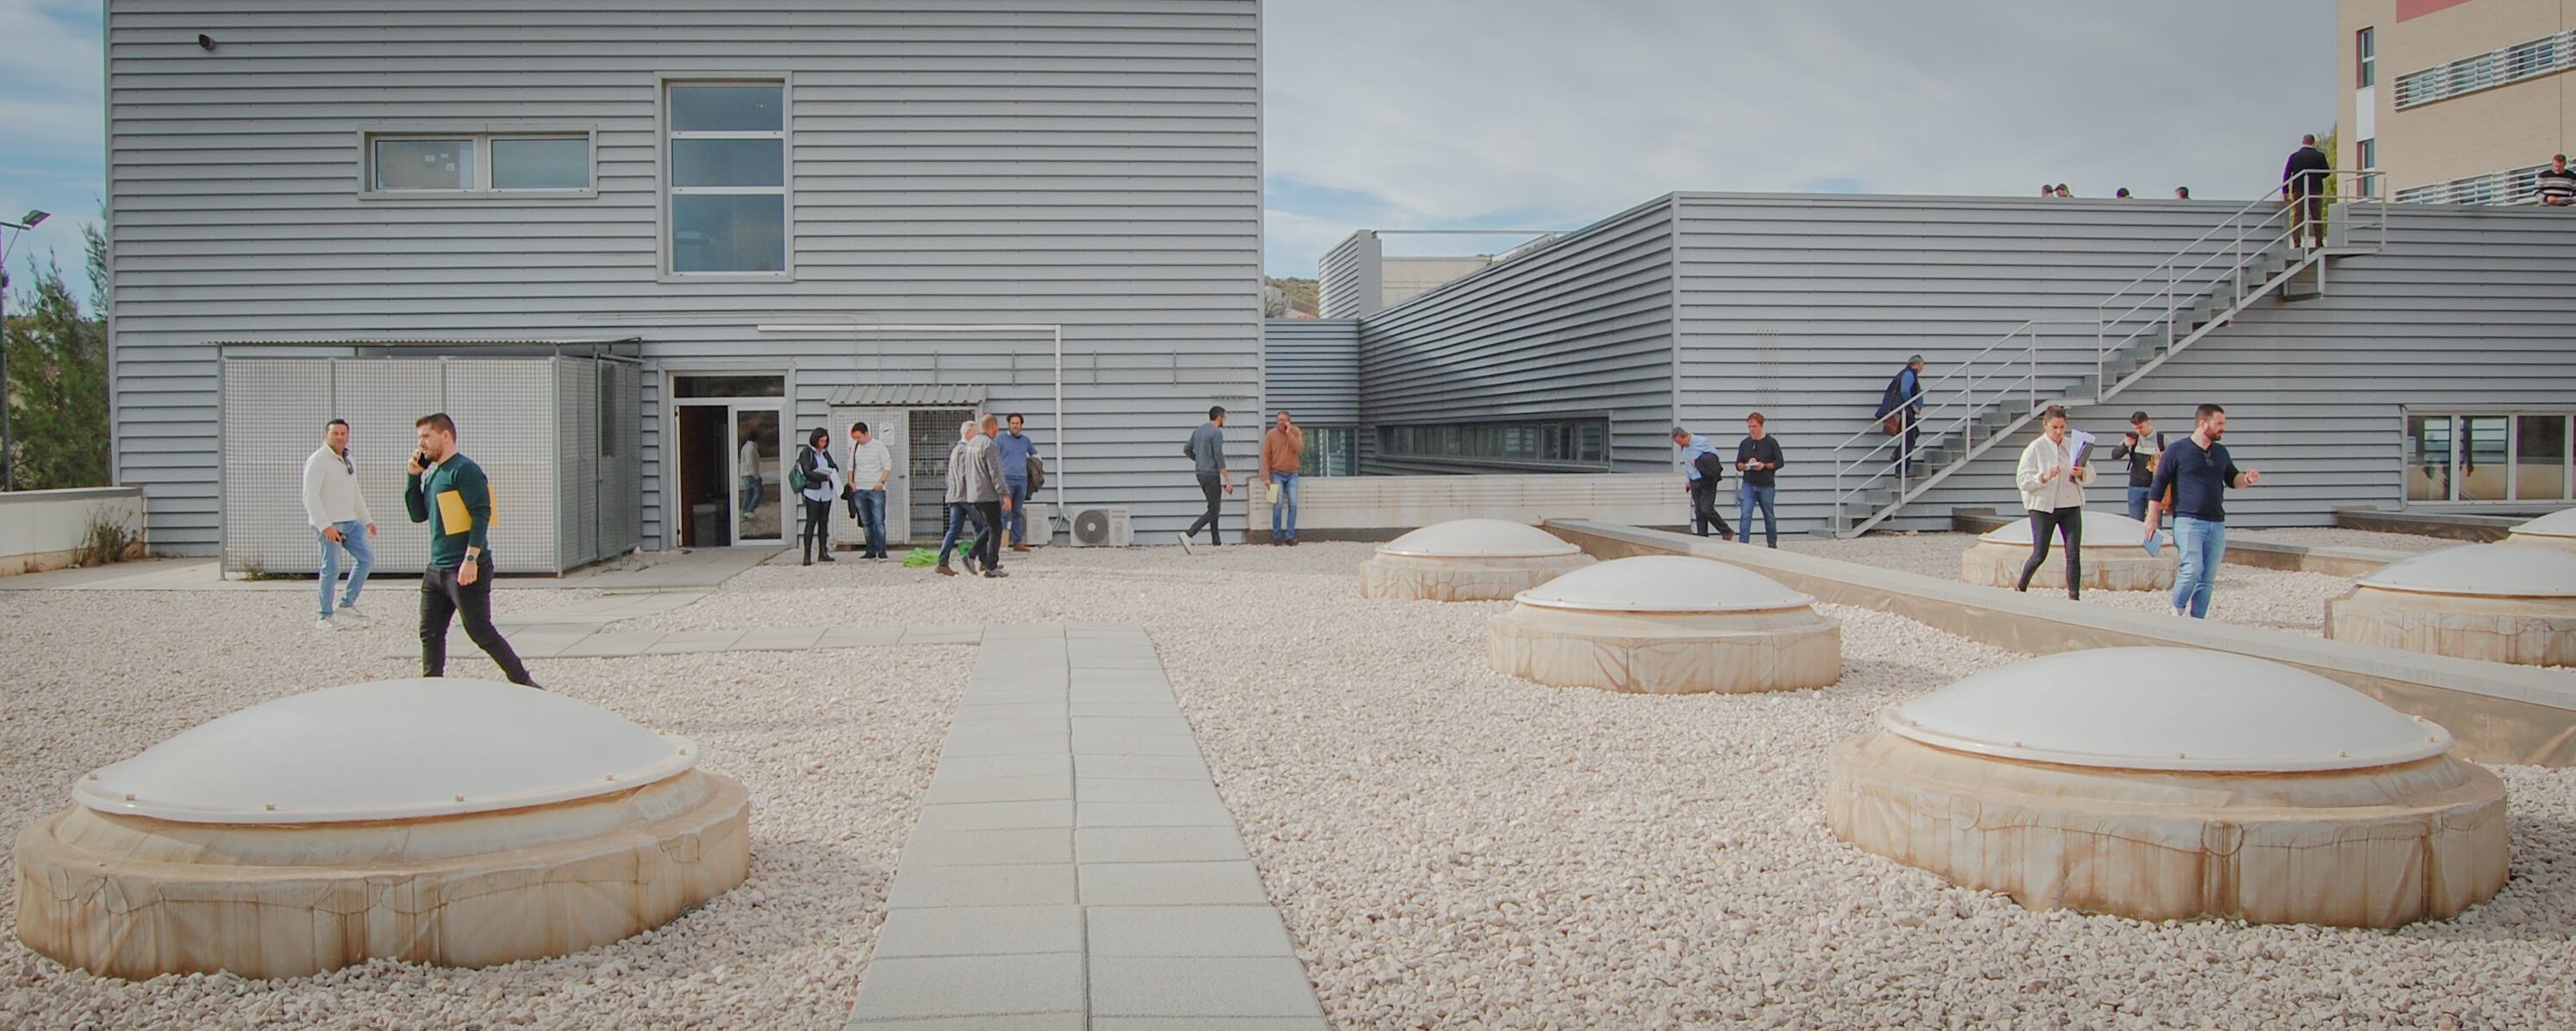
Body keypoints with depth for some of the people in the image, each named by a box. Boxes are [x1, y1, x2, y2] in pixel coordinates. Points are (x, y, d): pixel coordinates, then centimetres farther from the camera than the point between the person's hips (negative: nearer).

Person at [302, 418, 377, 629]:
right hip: (328, 524, -8)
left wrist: (368, 520, 24)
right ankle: (323, 618, 1)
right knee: (331, 569, -7)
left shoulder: (348, 461, 16)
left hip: (350, 521, 8)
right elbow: (310, 497, -18)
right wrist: (326, 526, -25)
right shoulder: (318, 461, -11)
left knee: (366, 558, 4)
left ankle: (348, 604, 13)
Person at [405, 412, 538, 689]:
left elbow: (481, 514, -18)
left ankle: (524, 684, 3)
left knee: (481, 632, -6)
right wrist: (414, 476, 10)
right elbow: (418, 515, 20)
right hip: (436, 569, 9)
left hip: (467, 570, -9)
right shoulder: (433, 474, 17)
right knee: (430, 633, 8)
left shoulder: (464, 470, -11)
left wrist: (471, 558, -25)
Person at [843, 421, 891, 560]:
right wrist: (851, 481, 5)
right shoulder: (855, 447, 11)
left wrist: (881, 482, -13)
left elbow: (888, 466, -3)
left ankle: (881, 551, -6)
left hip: (876, 490, -5)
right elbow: (850, 465, 20)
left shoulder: (878, 446, -3)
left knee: (879, 521, -8)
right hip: (859, 491, 5)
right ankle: (871, 551, 10)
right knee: (866, 523, 6)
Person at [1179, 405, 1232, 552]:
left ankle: (1215, 540, 24)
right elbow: (1219, 457, -19)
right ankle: (1188, 534, -22)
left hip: (1200, 473, 9)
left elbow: (1187, 449, 16)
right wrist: (1227, 481, -17)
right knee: (1213, 511, -6)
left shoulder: (1198, 431, 10)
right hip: (1212, 474, -9)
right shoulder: (1216, 433, -14)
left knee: (1213, 506, 20)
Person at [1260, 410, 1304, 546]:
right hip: (1277, 474, -2)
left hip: (1292, 474, 2)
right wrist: (1266, 477, -8)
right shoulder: (1270, 434, -4)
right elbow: (1265, 456, -3)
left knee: (1293, 505, -6)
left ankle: (1290, 536, -3)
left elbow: (1300, 449, -16)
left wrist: (1288, 433, -19)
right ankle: (1277, 536, -5)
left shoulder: (1296, 431, -1)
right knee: (1278, 505, -12)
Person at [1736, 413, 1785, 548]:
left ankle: (1772, 544, 26)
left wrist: (1764, 465, -17)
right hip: (1748, 485, 2)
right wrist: (1746, 465, -13)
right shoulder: (1744, 443, 7)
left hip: (1767, 486, -1)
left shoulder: (1771, 442, -1)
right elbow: (1738, 465, 9)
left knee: (1769, 517, 11)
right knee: (1745, 515, -12)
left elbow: (1780, 462, -2)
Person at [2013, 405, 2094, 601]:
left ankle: (2074, 597, 3)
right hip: (2043, 507, -4)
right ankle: (2020, 588, 22)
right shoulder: (2035, 448, -5)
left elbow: (2090, 473, 9)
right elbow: (2023, 479, -10)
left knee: (2074, 555, -2)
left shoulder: (2073, 446, 8)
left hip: (2071, 506, 4)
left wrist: (2081, 473, -13)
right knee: (2039, 555, 0)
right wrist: (2045, 477, -26)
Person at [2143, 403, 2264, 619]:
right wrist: (2151, 518, -5)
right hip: (2188, 521, -6)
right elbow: (2158, 485, -2)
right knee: (2192, 569, -18)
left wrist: (2247, 479, 1)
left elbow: (2232, 478, 25)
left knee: (2208, 578, 4)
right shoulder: (2178, 450, -3)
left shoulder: (2220, 452, 14)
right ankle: (2177, 609, 3)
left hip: (2217, 524, 6)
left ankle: (2197, 620, 10)